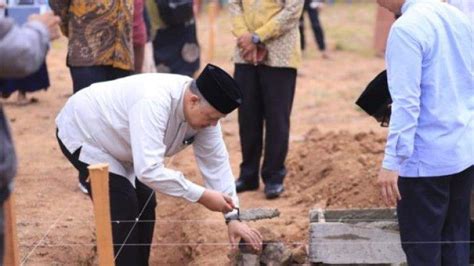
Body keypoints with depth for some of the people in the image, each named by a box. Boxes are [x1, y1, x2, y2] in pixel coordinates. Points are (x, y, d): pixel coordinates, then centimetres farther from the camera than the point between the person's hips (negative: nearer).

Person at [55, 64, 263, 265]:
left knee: (144, 204, 7)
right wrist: (201, 196, -40)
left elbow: (216, 162, -10)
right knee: (123, 210, -14)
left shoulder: (202, 108, -16)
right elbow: (149, 169, -46)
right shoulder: (153, 103, -42)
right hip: (82, 134, -8)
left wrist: (232, 217, -14)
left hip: (113, 136, 8)